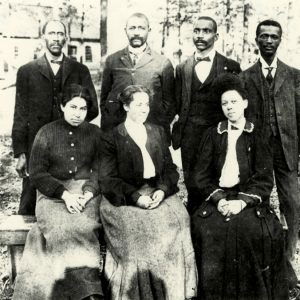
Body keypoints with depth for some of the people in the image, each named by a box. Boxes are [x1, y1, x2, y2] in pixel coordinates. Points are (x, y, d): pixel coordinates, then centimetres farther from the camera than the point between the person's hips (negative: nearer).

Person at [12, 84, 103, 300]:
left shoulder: (95, 133, 12)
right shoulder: (46, 133, 8)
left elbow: (100, 169, 7)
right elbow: (36, 173, 2)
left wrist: (88, 193, -13)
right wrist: (65, 194, -11)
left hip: (87, 192, 1)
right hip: (53, 193, 0)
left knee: (81, 227, -31)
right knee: (62, 229, -31)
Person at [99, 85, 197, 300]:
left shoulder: (158, 132, 18)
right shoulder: (111, 138, 4)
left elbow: (170, 168, 13)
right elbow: (108, 179, -4)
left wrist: (162, 190, -8)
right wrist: (136, 197, -18)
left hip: (158, 193, 3)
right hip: (125, 199, -3)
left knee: (177, 217, -24)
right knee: (139, 224, -30)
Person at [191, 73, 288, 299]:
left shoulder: (257, 136, 7)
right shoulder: (213, 135, 12)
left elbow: (264, 178, -1)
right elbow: (201, 174, 4)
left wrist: (242, 201, -16)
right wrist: (219, 198, -12)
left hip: (250, 198, -1)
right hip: (218, 197, 1)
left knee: (259, 229, -29)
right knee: (205, 227, -27)